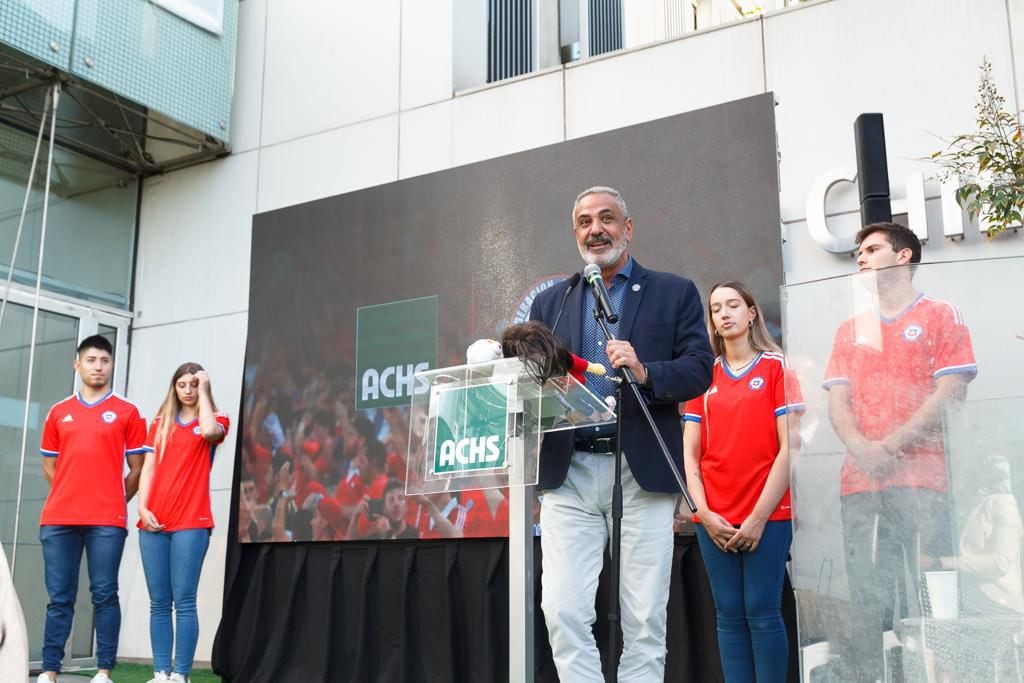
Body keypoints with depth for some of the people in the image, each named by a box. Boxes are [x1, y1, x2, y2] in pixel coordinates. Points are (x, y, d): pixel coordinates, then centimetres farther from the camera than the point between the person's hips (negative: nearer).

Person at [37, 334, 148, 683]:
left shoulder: (127, 412, 6)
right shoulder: (58, 412, 14)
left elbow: (137, 468, 6)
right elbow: (49, 465, 18)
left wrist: (113, 502, 5)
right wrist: (70, 496, 10)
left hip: (106, 520, -2)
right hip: (58, 518, 3)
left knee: (105, 595, -2)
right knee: (59, 598, 5)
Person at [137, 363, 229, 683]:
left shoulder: (215, 420, 7)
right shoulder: (160, 424, 17)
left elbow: (210, 432, -18)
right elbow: (149, 468, 11)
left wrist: (204, 391, -6)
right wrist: (142, 506, -3)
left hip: (191, 522, -4)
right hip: (154, 522, 4)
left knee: (184, 602, -6)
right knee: (159, 604, 5)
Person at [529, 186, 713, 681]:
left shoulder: (675, 293, 9)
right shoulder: (549, 302, 17)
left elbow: (700, 369, -1)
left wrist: (645, 372, -18)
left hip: (642, 472, -2)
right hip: (568, 473, 2)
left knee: (645, 619, 2)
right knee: (562, 611, -4)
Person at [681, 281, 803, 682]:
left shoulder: (777, 367, 0)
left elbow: (789, 447, -6)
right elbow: (690, 454, 9)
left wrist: (759, 516, -11)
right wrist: (705, 513, -4)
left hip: (767, 515, -3)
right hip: (714, 520, 3)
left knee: (762, 613, -3)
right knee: (729, 615, 6)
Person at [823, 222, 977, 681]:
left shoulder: (940, 316, 8)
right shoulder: (850, 330, 21)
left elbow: (950, 392, -3)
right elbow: (837, 402, 13)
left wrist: (890, 446, -11)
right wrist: (860, 447, -8)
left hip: (920, 476, -4)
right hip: (859, 481, 4)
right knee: (865, 600, 1)